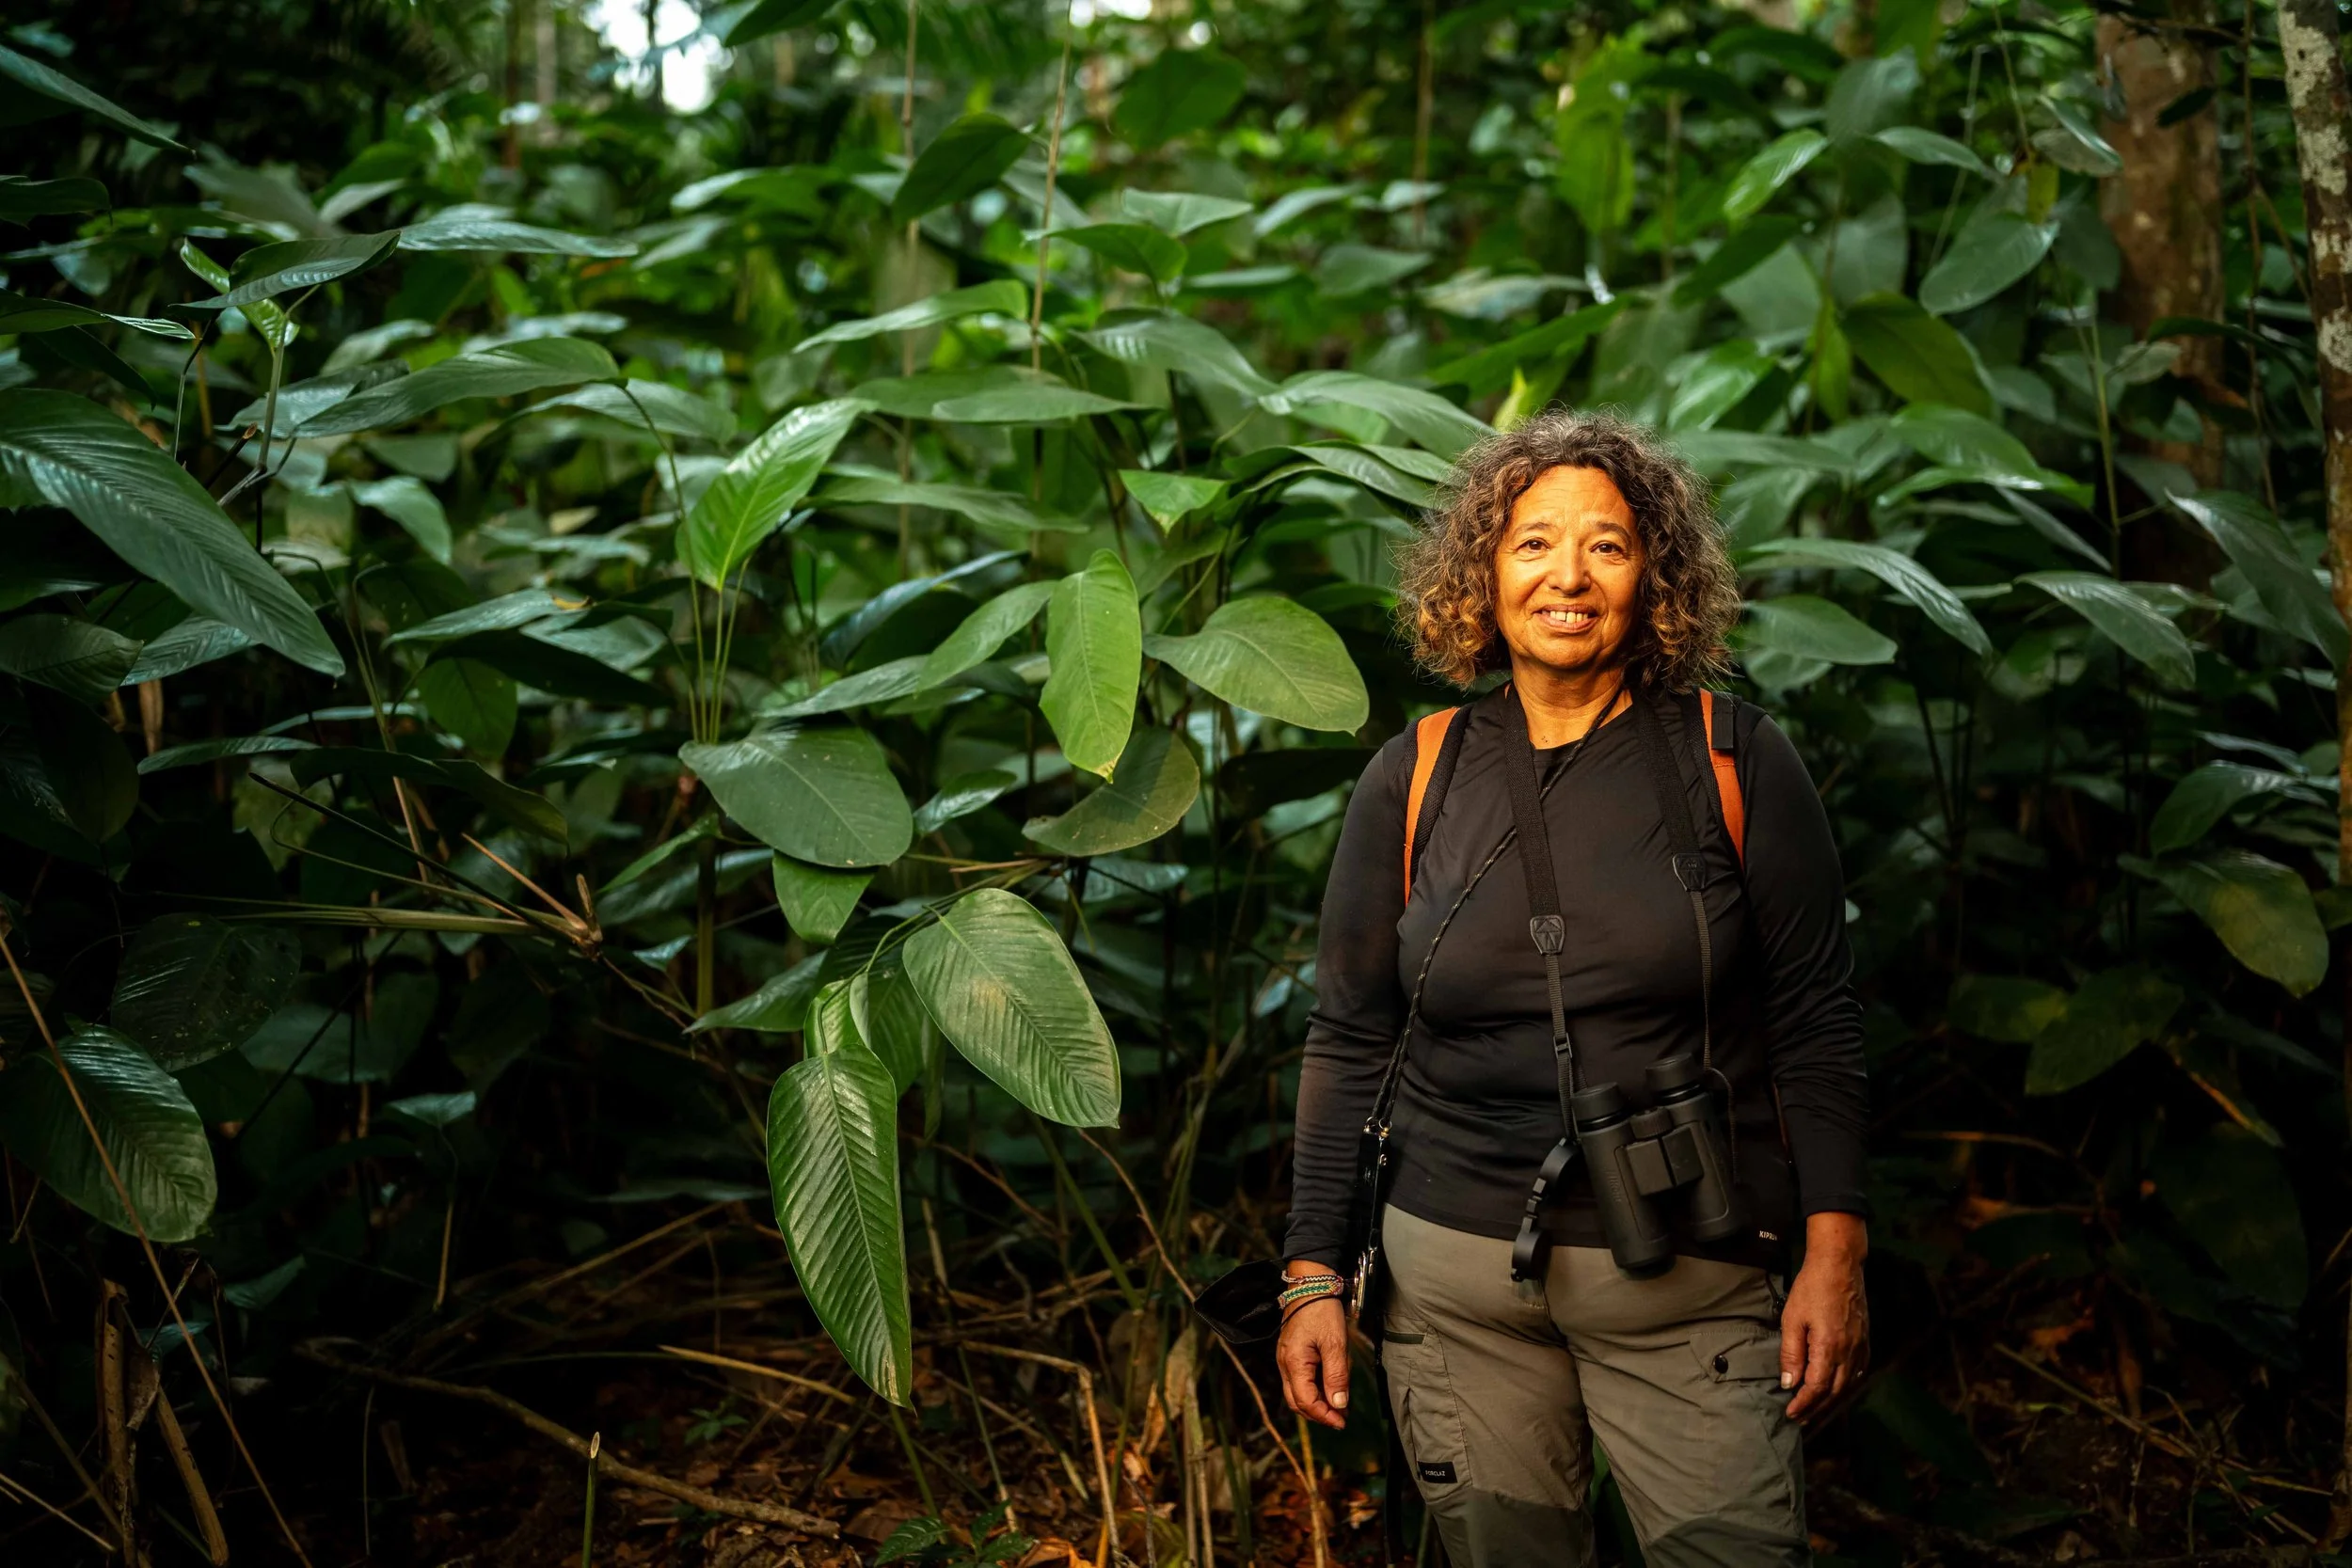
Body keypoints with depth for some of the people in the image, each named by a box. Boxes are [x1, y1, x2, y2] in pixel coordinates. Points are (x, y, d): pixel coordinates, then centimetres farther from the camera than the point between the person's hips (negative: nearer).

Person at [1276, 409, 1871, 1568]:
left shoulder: (1734, 762, 0)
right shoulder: (1412, 781, 4)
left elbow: (1813, 1020, 1)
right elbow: (1349, 1039, 7)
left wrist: (1833, 1251, -5)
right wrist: (1311, 1275, 3)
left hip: (1690, 1282, -1)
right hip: (1453, 1273, 2)